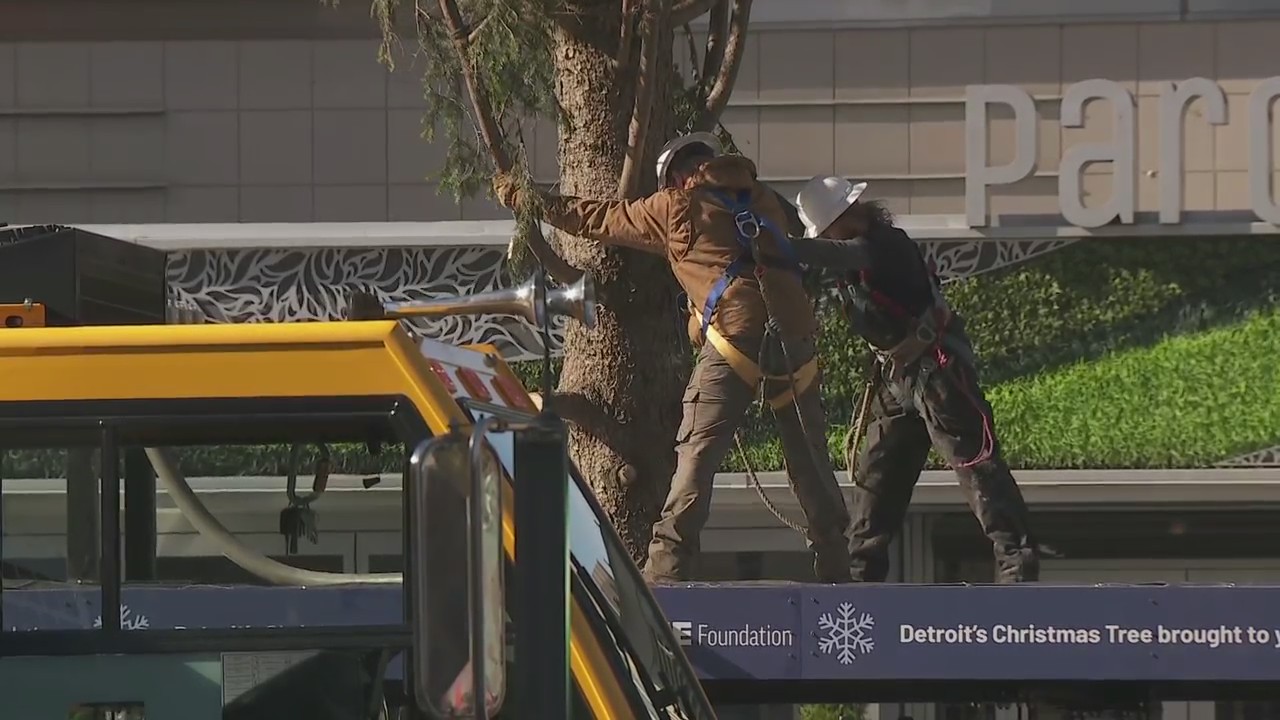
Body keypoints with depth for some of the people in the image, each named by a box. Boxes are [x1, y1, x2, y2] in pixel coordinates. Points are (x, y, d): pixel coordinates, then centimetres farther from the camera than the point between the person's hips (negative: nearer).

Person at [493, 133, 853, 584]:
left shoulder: (676, 208, 12)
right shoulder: (762, 201, 25)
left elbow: (593, 218, 21)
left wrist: (519, 197, 35)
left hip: (736, 331, -4)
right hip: (796, 335, 4)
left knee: (697, 456, -2)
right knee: (810, 462, 12)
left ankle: (666, 573, -9)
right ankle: (835, 573, 17)